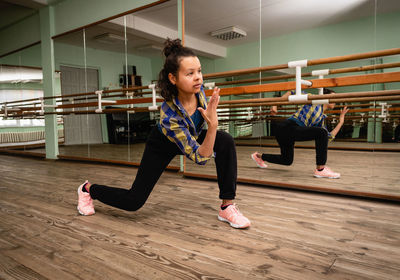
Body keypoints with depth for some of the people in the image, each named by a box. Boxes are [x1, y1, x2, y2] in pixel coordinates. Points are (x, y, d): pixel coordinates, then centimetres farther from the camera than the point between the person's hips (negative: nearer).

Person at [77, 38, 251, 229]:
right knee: (133, 201, 0)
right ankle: (88, 189, 31)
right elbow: (200, 158, -37)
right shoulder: (169, 116, -42)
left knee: (226, 141, -25)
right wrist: (213, 124, -49)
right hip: (162, 146, -5)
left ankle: (227, 207, -13)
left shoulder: (197, 88, -27)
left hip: (191, 136, 5)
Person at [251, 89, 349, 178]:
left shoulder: (321, 118, 23)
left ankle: (258, 156, 45)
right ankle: (320, 169, -17)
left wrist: (341, 121, 18)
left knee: (287, 160, 24)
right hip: (288, 127, -9)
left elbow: (329, 137, 18)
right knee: (321, 132, -23)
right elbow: (292, 93, 2)